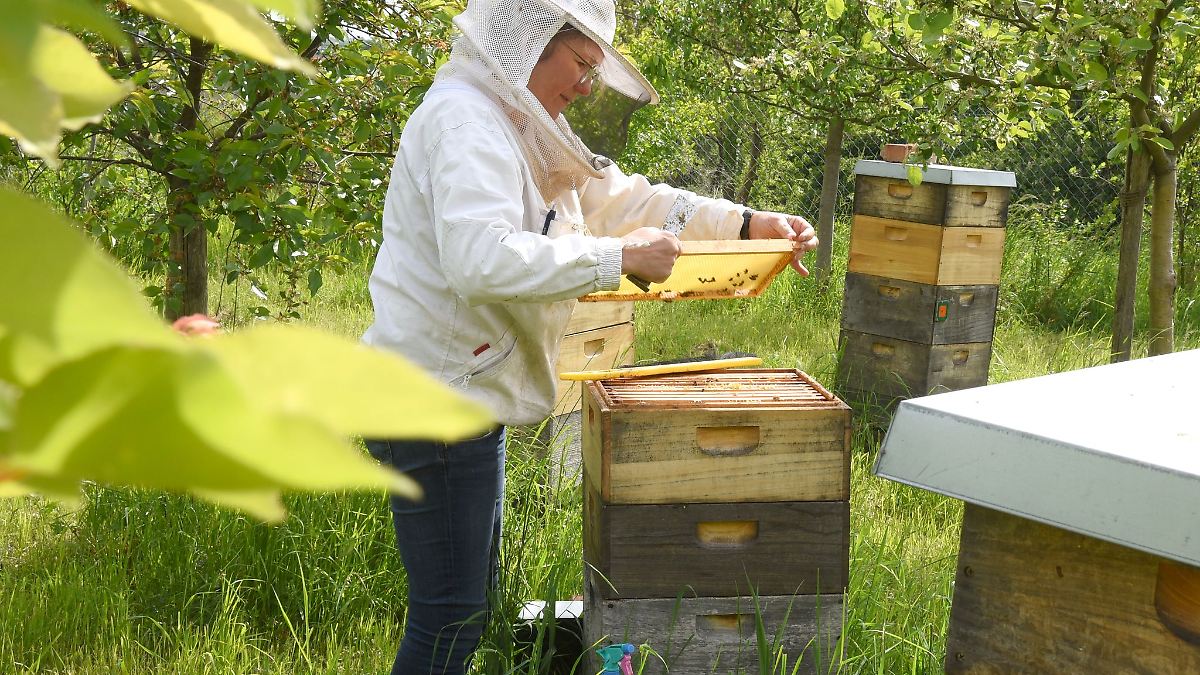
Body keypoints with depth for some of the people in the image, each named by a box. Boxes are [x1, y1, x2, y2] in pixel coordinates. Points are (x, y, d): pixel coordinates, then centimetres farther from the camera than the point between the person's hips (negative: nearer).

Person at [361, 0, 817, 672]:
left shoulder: (514, 124, 15)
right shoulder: (465, 119, -17)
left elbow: (615, 194, 19)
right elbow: (480, 259, -32)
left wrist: (748, 223, 12)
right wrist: (620, 257, -24)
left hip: (463, 393, 11)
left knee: (469, 598, 20)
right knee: (452, 616, -3)